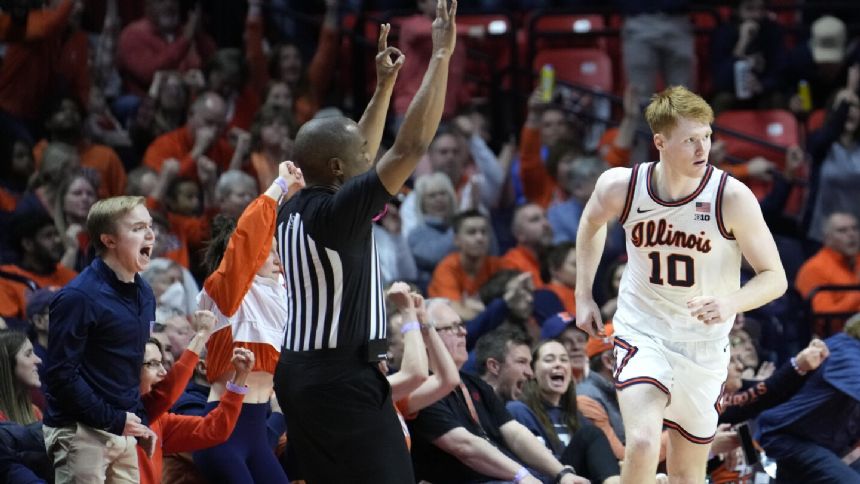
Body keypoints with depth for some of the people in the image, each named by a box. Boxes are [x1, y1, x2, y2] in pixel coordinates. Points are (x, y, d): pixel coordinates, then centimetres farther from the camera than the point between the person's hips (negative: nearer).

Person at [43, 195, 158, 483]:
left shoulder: (143, 294, 11)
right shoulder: (78, 297, -16)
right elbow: (61, 373, -18)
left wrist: (138, 421, 13)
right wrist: (114, 419, -17)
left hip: (123, 434, 8)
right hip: (80, 434, -8)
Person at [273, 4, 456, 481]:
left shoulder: (293, 210, 9)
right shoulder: (337, 211, -16)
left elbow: (359, 154, 27)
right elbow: (412, 145, -20)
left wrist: (384, 87, 27)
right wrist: (441, 56, -14)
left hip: (298, 372, 10)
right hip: (344, 379, -10)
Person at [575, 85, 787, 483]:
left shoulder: (732, 197, -18)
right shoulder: (621, 187, -13)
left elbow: (775, 278, -12)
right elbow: (592, 221, 13)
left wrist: (730, 303, -32)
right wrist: (583, 296, 10)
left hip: (704, 343, 1)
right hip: (642, 333, -1)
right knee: (643, 443, -26)